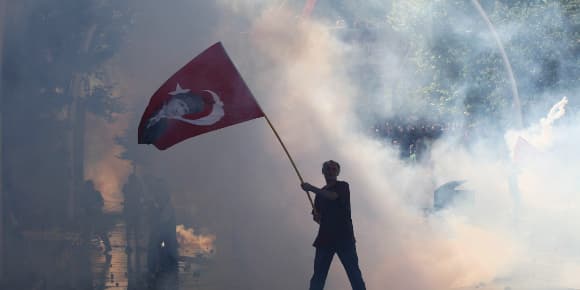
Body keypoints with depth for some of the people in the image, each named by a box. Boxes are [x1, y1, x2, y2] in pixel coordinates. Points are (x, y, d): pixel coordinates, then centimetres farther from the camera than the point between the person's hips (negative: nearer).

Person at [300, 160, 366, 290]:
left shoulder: (343, 186, 6)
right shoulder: (320, 193, 22)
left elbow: (333, 196, -15)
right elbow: (317, 216, 21)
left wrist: (311, 188, -14)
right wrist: (317, 216, -2)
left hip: (344, 235, -5)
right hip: (325, 236, 5)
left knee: (353, 271, -11)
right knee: (318, 274, -5)